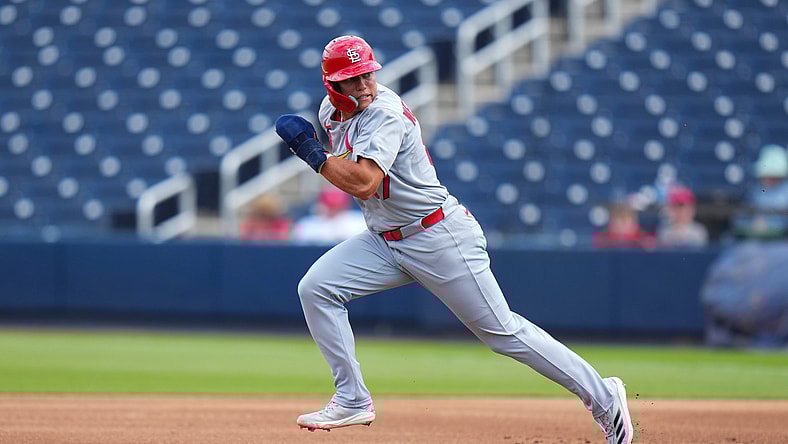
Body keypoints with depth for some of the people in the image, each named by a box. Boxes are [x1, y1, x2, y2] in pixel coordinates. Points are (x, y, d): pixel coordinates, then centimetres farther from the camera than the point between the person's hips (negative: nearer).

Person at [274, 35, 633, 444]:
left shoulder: (385, 112, -22)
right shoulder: (331, 111, 4)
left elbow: (363, 182, -35)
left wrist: (310, 152, -26)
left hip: (440, 238, -8)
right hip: (384, 241, 8)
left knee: (502, 332, -4)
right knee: (314, 288, -7)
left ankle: (602, 397, 6)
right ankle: (352, 400, 0)